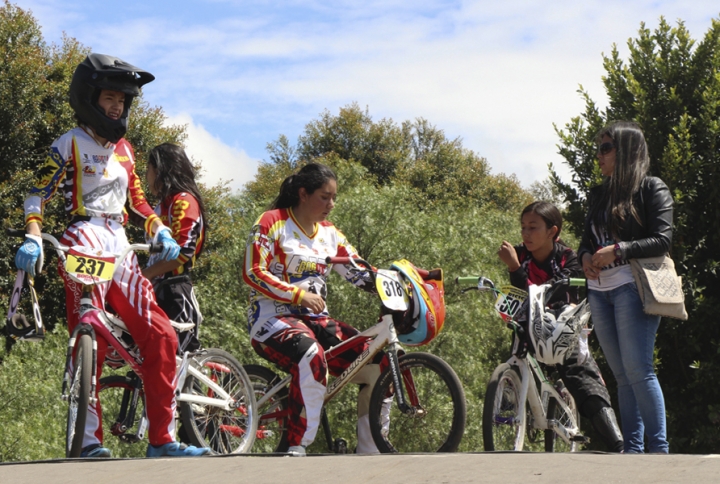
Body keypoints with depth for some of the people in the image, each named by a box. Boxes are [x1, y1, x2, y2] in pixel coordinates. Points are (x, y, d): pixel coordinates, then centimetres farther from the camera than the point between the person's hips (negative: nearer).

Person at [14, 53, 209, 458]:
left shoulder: (124, 149, 19)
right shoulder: (70, 144, 1)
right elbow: (38, 195, -4)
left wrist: (160, 230, 12)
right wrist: (33, 238, -19)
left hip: (120, 247, 6)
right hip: (84, 246, -6)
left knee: (161, 336, -3)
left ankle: (162, 438, 2)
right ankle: (89, 440, -10)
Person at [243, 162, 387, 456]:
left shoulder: (330, 234, 16)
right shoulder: (272, 223, -3)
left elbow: (359, 273, 10)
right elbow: (253, 273, -12)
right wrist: (298, 295, -21)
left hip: (315, 319, 7)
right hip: (272, 318, -7)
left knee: (379, 363, -12)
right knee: (312, 358, -39)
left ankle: (369, 453, -3)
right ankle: (296, 448, -34)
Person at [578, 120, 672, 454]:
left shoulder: (652, 189, 0)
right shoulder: (599, 195, 20)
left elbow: (662, 241, -9)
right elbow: (587, 238, 22)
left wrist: (618, 250, -18)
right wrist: (586, 257, -1)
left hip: (632, 286, -7)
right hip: (599, 290, 7)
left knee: (637, 369, -13)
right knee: (621, 374, 5)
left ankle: (659, 448, -11)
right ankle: (632, 449, 5)